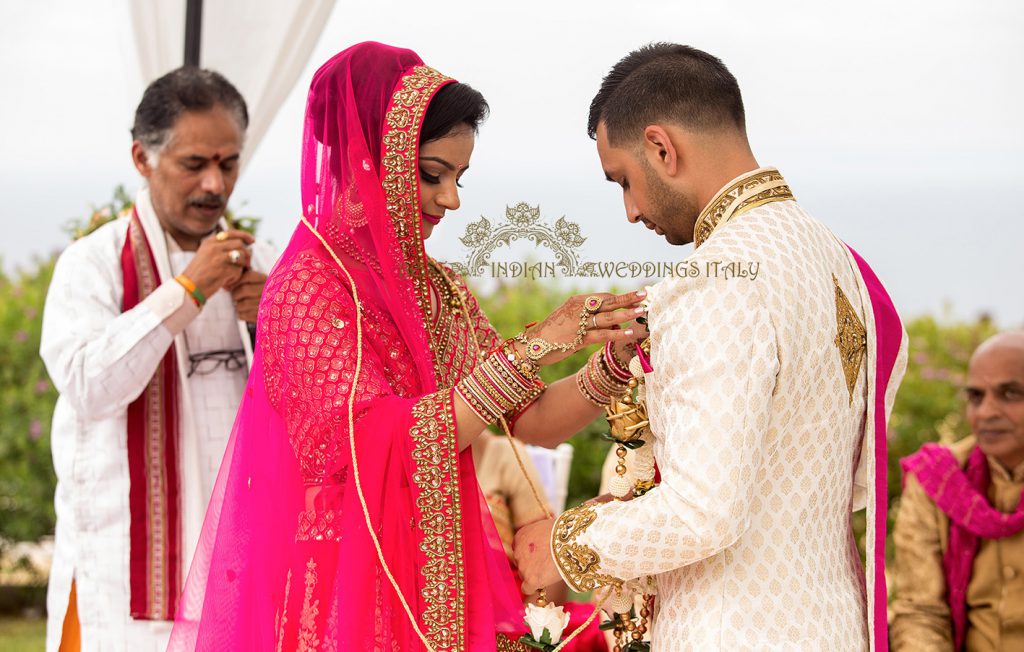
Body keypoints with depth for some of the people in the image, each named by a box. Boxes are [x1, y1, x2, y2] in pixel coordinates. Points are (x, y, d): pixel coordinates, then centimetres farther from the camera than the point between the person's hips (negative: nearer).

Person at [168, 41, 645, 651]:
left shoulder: (441, 290, 10)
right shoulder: (311, 284, -12)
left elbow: (530, 419, 9)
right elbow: (378, 446, -24)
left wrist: (614, 361, -10)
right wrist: (533, 349, -24)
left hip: (443, 583, 7)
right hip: (349, 592, -7)